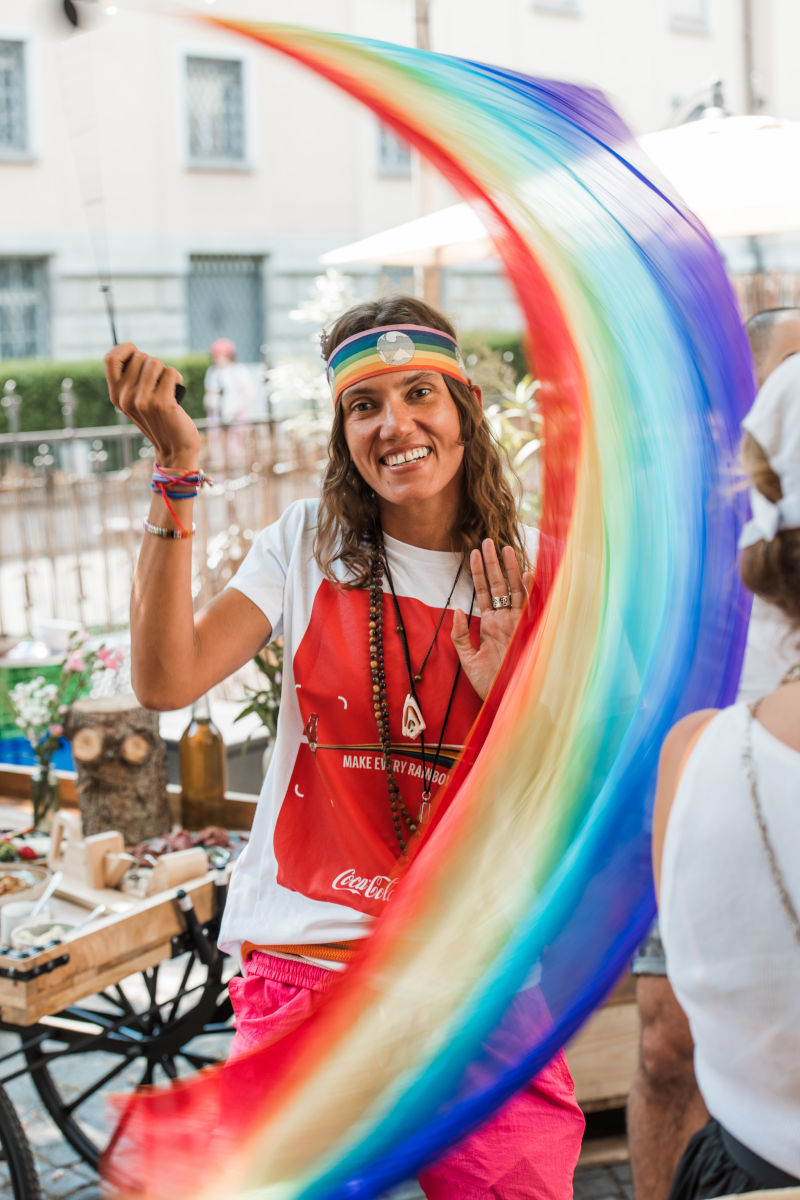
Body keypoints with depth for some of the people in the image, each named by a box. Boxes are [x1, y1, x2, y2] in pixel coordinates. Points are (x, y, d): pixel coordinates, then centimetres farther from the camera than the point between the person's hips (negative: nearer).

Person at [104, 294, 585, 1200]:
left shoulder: (535, 572, 3)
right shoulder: (308, 545, 3)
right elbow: (165, 681, -14)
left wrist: (510, 691, -14)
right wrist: (177, 469, -15)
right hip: (307, 962, 0)